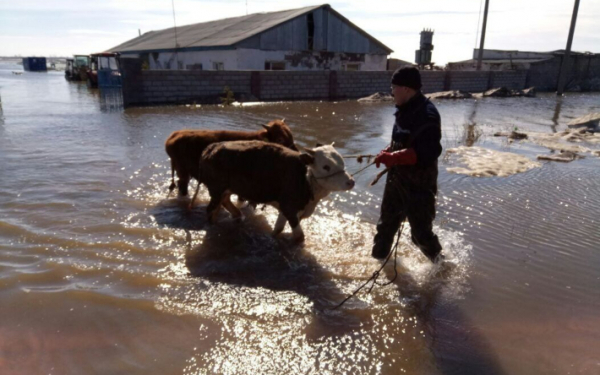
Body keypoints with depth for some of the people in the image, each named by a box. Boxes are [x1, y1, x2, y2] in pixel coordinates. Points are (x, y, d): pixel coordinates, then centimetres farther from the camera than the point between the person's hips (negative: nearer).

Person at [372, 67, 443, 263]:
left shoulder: (427, 114, -23)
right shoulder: (406, 110, 6)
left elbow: (428, 152, -31)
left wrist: (393, 157, -33)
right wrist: (387, 152, 3)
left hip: (419, 184, -9)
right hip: (397, 179, 9)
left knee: (420, 232, 3)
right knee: (386, 223, 20)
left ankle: (441, 263, 29)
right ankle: (378, 258, 39)